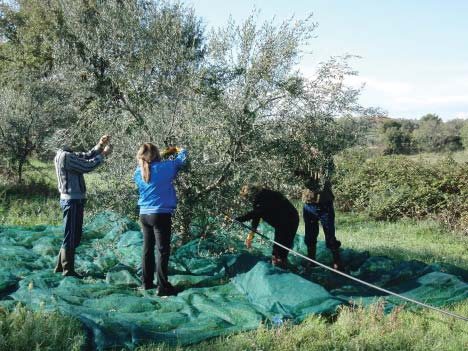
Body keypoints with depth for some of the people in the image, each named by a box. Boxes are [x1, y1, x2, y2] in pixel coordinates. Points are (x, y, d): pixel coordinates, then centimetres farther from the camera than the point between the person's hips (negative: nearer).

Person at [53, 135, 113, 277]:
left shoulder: (67, 154, 12)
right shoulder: (64, 156, -18)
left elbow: (86, 156, 19)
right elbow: (87, 166, -18)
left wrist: (99, 145, 6)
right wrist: (103, 154, -8)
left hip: (74, 200, 10)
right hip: (72, 201, -10)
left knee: (74, 236, 18)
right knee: (71, 237, -2)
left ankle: (60, 266, 26)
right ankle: (68, 270, 7)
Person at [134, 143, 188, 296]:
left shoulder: (139, 172, 2)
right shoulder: (163, 167, -12)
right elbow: (181, 159, 2)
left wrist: (165, 153, 27)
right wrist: (180, 150, 25)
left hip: (144, 214, 6)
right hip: (161, 215, -6)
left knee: (148, 249, 15)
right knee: (163, 251, -2)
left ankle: (147, 282, 22)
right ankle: (163, 286, -3)